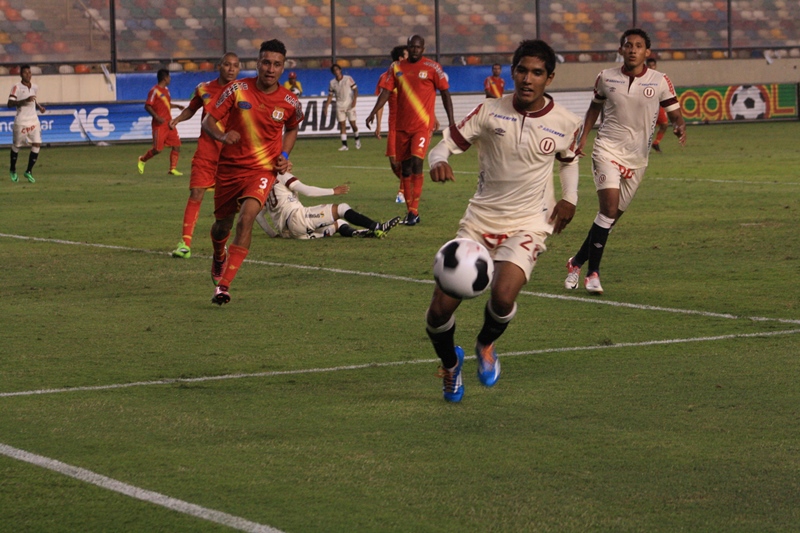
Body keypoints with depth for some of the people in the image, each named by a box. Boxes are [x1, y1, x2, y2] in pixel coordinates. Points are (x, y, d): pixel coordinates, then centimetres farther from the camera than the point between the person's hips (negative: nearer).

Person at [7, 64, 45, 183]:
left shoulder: (35, 87, 9)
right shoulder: (17, 87, -11)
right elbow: (10, 103, -20)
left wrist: (39, 106, 9)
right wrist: (25, 100, -30)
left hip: (34, 120, 5)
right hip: (21, 121, -5)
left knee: (37, 144, -9)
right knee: (16, 146, 8)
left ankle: (29, 171, 2)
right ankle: (12, 170, 31)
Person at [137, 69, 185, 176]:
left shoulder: (166, 89, 15)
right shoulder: (155, 91, -12)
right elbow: (147, 106, -16)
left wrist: (177, 106, 20)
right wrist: (156, 116, -26)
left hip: (169, 123, 8)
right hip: (160, 124, -8)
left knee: (177, 146, -1)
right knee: (157, 149, -6)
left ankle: (173, 169, 3)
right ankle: (142, 160, 19)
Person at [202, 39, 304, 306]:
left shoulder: (290, 102, -6)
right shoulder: (237, 89, -9)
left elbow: (292, 128, 17)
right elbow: (208, 121, -5)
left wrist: (284, 156, 2)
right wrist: (222, 136, -27)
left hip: (262, 170, -1)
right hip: (229, 167, 1)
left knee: (247, 217, -25)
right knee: (222, 224, 13)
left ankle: (223, 285, -25)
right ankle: (219, 257, 52)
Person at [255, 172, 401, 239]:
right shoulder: (282, 177, 3)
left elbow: (259, 215, 25)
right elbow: (306, 190, -4)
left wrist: (272, 233, 25)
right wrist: (333, 191, 4)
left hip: (286, 231, 8)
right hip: (296, 218, -8)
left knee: (338, 224, 13)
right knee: (341, 209, -6)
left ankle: (354, 233, -20)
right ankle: (377, 227, -15)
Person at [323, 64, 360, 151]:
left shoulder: (348, 79, -3)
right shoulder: (332, 83, 6)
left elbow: (355, 89, -3)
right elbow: (330, 95, 11)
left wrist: (354, 100, -18)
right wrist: (325, 107, 5)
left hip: (350, 104, -3)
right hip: (340, 106, 3)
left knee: (353, 124, -2)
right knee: (342, 125, -3)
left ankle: (357, 140, 24)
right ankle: (344, 145, -4)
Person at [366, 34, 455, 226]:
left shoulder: (432, 68, -2)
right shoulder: (397, 67, 8)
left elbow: (445, 93, 1)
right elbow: (386, 91, 6)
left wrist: (451, 121, -3)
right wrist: (373, 113, -7)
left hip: (423, 124, -5)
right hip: (402, 125, 5)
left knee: (417, 162, -18)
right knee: (405, 168, 8)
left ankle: (414, 211, -16)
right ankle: (409, 210, 18)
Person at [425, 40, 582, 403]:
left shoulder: (565, 124, -2)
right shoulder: (490, 111, -6)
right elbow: (447, 143, -2)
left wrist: (569, 198, 5)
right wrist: (438, 161, -26)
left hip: (527, 225, -1)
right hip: (480, 221, 1)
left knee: (503, 297, -29)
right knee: (440, 309, -8)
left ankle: (486, 345, 8)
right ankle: (450, 362, 27)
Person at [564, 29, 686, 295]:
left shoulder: (660, 82, -2)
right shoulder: (606, 78, 1)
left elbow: (675, 114, 2)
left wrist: (680, 128, -21)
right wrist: (582, 138, 10)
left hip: (636, 159, 2)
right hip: (607, 150, -2)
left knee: (612, 216, 7)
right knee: (609, 207, -20)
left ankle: (577, 262, 26)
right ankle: (592, 272, -12)